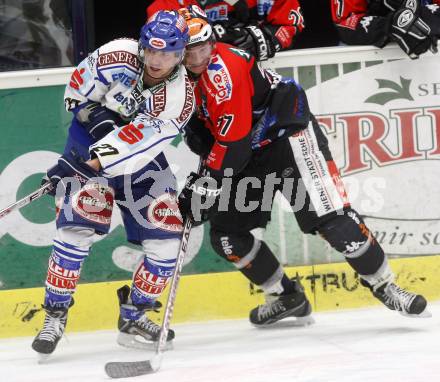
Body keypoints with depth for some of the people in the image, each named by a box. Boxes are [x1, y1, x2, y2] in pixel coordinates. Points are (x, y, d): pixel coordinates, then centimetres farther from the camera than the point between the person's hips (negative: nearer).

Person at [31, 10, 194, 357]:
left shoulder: (182, 97, -22)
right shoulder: (117, 58, -20)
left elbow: (140, 141, -31)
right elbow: (76, 92, -4)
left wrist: (90, 162, -38)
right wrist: (95, 114, -21)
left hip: (140, 157, 2)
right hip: (92, 139, -2)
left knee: (166, 240, -5)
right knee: (77, 227, -19)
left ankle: (133, 317, 14)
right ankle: (55, 316, -8)